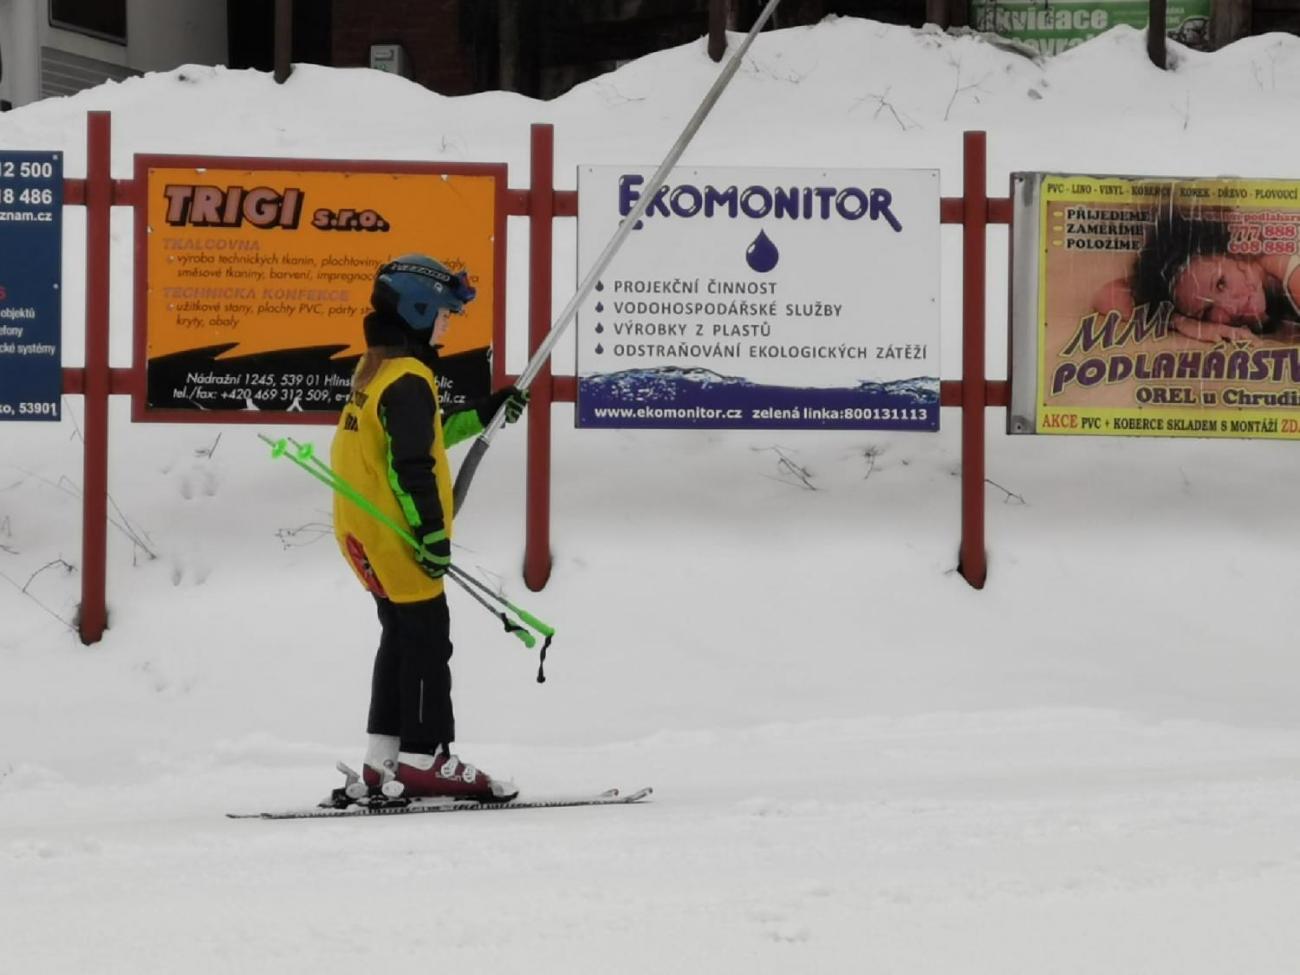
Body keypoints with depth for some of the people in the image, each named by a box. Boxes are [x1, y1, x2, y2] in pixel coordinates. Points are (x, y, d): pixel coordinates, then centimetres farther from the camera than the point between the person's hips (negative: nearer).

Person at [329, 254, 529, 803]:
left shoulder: (375, 368, 12)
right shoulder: (408, 380, -19)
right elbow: (412, 466, -23)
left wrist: (487, 413, 23)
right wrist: (433, 534, -21)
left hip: (363, 531, 10)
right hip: (394, 536, -10)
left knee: (402, 639, 16)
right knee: (427, 642, -3)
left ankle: (384, 760, 17)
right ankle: (424, 760, -1)